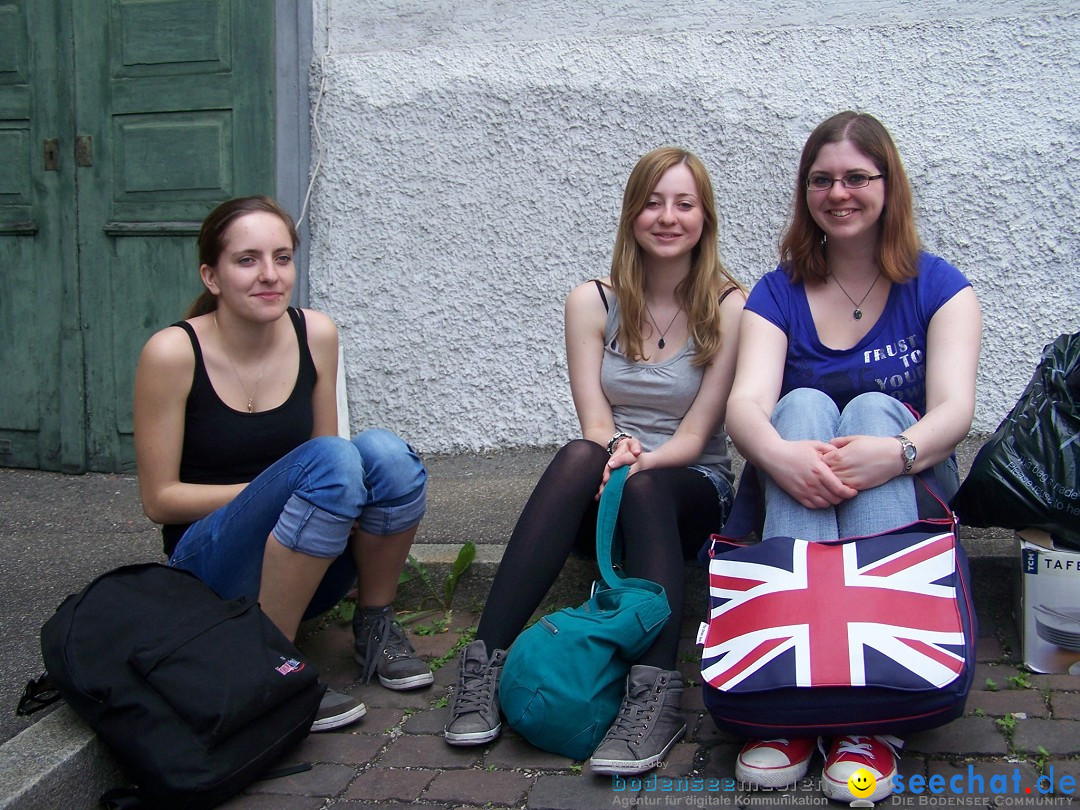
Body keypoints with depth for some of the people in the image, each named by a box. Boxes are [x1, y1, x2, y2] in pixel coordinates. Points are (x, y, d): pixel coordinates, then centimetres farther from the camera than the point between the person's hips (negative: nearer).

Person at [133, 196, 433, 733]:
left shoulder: (316, 335, -1)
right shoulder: (172, 352, -13)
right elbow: (158, 500, -9)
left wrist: (340, 498, -12)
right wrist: (278, 490, -18)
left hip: (306, 569, 4)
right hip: (212, 567, -4)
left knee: (385, 451, -25)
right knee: (330, 461, -31)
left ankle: (375, 627, -4)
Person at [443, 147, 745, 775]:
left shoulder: (728, 310, -3)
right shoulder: (593, 303, 3)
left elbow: (696, 436, -7)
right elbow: (596, 425, -5)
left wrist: (640, 462, -27)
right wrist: (614, 452, -29)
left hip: (691, 493, -1)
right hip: (602, 500, 1)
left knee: (643, 487, -37)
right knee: (579, 458, -34)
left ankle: (657, 696, -48)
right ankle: (487, 662, -41)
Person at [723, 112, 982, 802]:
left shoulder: (938, 287, 2)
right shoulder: (778, 293, 4)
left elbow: (954, 408, -15)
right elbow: (746, 402, -14)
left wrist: (896, 453, -38)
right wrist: (778, 454, -39)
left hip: (909, 489, -1)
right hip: (793, 497, 1)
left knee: (874, 410, -29)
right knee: (804, 405, -27)